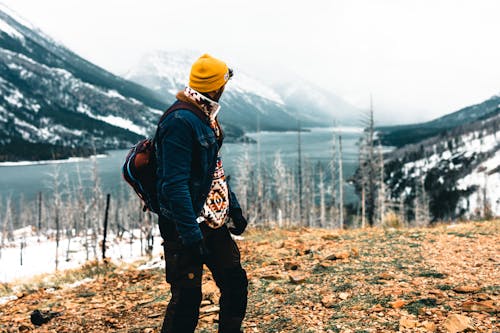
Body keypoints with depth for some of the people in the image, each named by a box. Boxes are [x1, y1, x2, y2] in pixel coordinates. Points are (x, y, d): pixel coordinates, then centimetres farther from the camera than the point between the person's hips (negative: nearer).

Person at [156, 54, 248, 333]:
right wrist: (191, 235, -27)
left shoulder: (206, 117, 12)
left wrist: (234, 209, 18)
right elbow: (174, 184, -25)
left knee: (235, 281, 13)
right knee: (187, 298, -2)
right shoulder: (180, 122, -20)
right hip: (185, 226, -9)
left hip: (213, 222, 9)